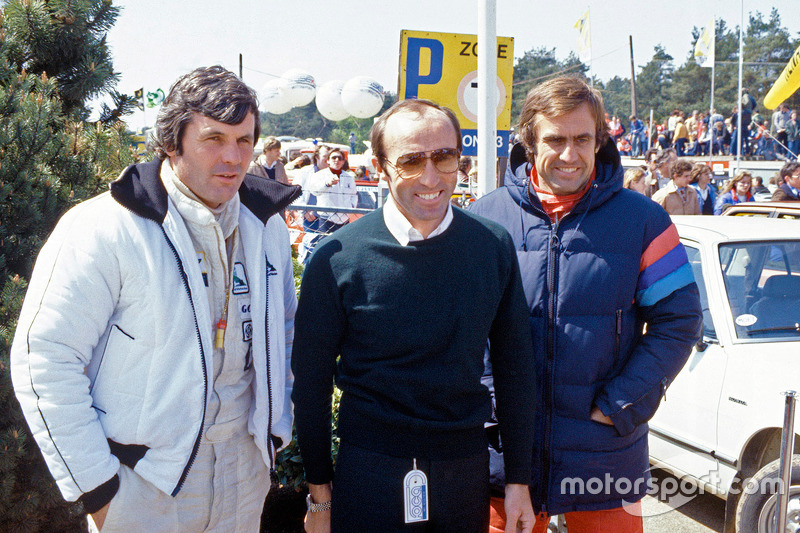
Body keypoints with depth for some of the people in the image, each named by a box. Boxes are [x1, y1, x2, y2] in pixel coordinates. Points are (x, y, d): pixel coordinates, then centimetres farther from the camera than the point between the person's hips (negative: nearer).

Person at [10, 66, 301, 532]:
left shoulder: (266, 225, 3)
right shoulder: (102, 230, -15)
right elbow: (45, 359, -15)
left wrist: (277, 425, 11)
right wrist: (94, 486, -13)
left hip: (244, 470, 5)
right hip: (143, 478, -5)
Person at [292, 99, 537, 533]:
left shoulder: (493, 246, -4)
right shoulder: (336, 260, -11)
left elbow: (514, 369, 3)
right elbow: (311, 382, -3)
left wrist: (518, 480, 5)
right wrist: (320, 493, 1)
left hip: (466, 468, 3)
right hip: (368, 475, -2)